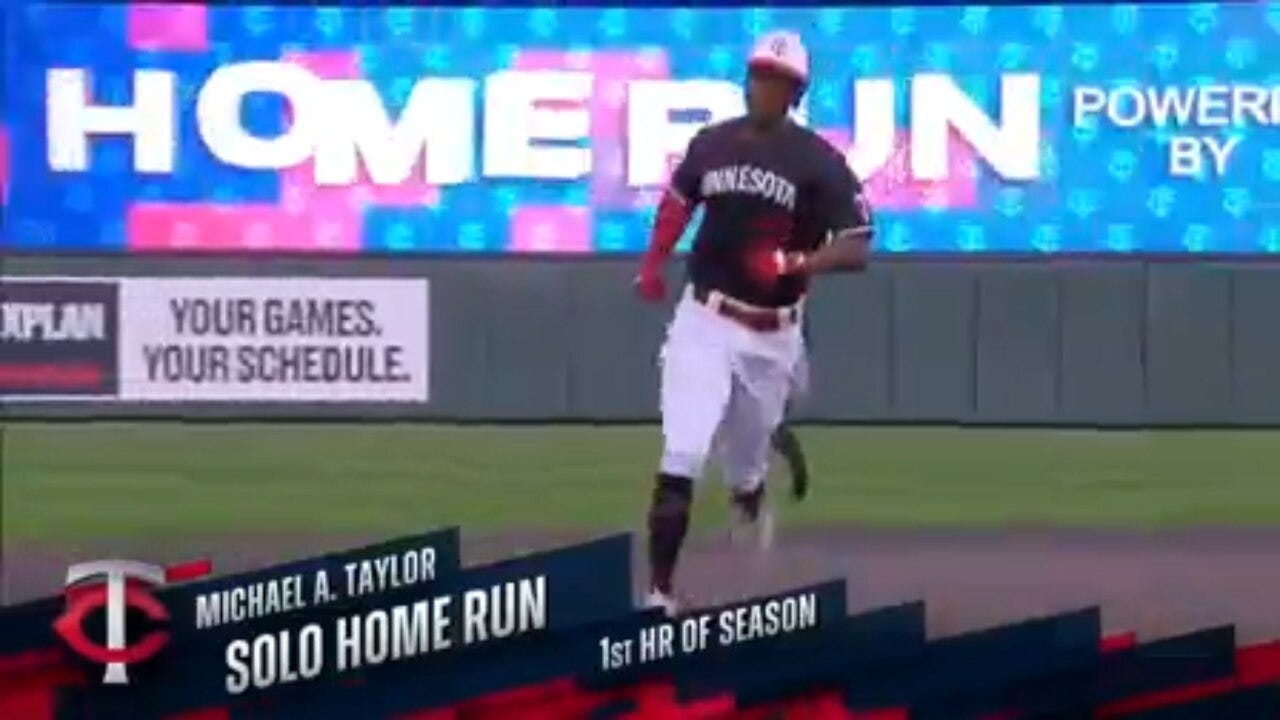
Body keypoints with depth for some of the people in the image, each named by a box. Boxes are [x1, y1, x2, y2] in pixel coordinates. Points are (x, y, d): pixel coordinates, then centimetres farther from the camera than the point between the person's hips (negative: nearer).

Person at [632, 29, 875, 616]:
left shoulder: (819, 163, -8)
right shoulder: (711, 144, 1)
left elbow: (856, 250, -11)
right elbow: (679, 199, 20)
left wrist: (795, 264, -27)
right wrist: (653, 264, 6)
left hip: (772, 334, 0)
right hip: (703, 322, 0)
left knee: (747, 470, 14)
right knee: (681, 458, -16)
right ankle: (660, 590, -15)